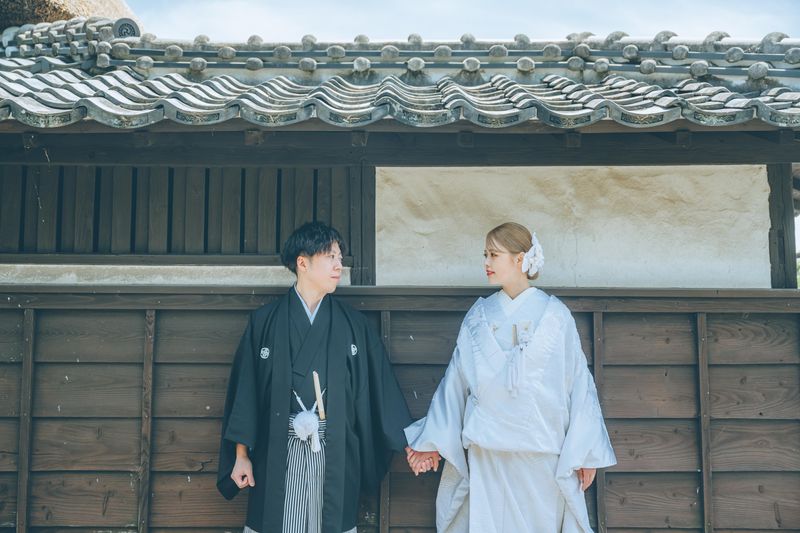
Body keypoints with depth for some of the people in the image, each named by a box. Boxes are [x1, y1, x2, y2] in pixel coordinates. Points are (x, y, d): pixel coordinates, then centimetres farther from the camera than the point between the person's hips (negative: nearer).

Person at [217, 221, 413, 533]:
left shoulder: (353, 325, 6)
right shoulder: (265, 321, 1)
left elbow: (380, 386, 5)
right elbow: (245, 389, 2)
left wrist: (408, 442, 1)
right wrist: (241, 455, 0)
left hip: (335, 455, 1)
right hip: (278, 454, -1)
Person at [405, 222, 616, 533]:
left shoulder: (555, 314, -1)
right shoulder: (478, 316, 6)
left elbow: (578, 383, -1)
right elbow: (455, 382, 7)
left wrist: (584, 454, -3)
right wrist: (431, 441, 5)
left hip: (543, 453, -2)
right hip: (487, 452, 2)